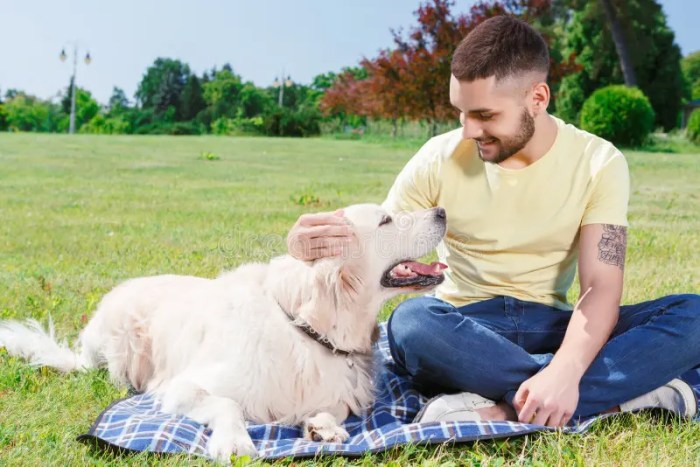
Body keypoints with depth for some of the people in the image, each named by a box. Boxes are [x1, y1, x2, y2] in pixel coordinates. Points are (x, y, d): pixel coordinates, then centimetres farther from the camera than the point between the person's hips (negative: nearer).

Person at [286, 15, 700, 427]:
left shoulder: (598, 162, -6)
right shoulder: (440, 158, -5)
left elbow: (601, 285, -15)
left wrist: (565, 371, -34)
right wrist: (323, 241, -27)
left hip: (550, 330, 1)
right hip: (465, 332, 0)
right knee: (410, 321, -36)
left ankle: (504, 410, -34)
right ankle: (621, 394, -31)